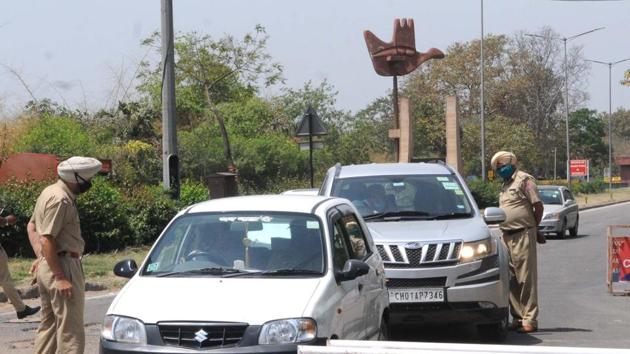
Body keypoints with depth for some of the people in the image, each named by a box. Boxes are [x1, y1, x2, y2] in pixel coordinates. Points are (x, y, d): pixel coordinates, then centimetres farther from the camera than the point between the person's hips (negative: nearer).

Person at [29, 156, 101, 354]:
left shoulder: (50, 192, 13)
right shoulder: (61, 199, -18)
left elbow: (31, 226, 21)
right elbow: (47, 239, -23)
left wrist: (40, 256, 15)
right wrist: (60, 278, -24)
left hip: (47, 265, 10)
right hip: (62, 265, -10)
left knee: (48, 325, 16)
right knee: (71, 330, -8)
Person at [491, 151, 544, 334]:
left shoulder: (524, 180, -6)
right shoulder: (505, 185, 20)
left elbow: (538, 206, -9)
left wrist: (533, 228, -1)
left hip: (523, 236, -8)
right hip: (507, 236, 9)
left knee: (526, 279, -7)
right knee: (512, 280, 9)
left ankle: (530, 320, -6)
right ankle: (517, 317, 15)